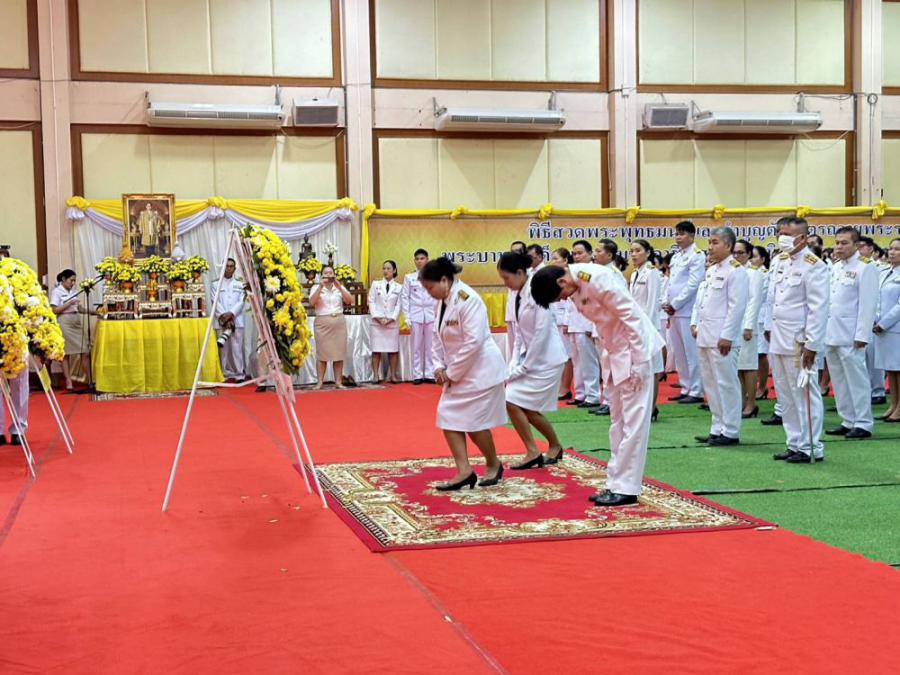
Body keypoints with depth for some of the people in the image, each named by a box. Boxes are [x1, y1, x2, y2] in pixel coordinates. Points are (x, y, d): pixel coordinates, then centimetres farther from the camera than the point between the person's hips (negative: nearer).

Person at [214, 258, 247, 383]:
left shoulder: (240, 284, 10)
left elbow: (241, 301, 1)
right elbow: (216, 302, 1)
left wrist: (231, 314, -12)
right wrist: (224, 316, -11)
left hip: (236, 320, 0)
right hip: (221, 321, 0)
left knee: (237, 348, -4)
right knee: (224, 348, 0)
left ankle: (239, 374, -1)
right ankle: (226, 374, 5)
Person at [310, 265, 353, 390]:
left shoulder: (340, 288, 13)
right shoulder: (316, 288, 6)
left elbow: (349, 301, -2)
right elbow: (311, 302, -10)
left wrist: (339, 287, -10)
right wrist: (321, 286, -14)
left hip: (339, 322, 2)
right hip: (322, 322, -2)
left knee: (339, 352, 2)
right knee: (322, 353, -5)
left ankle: (338, 381, 6)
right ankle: (319, 382, -2)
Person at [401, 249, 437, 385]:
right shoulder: (409, 277, 5)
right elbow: (404, 298, 3)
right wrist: (407, 318, -4)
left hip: (430, 315, 0)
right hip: (416, 316, 0)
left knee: (429, 346, 2)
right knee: (416, 347, 2)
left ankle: (429, 374, 8)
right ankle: (417, 375, 7)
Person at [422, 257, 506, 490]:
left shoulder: (467, 300, -22)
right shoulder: (444, 301, 7)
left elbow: (473, 342, -25)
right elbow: (438, 338, 13)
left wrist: (452, 373, -18)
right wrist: (439, 366, -2)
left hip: (479, 370, -9)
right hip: (456, 373, 9)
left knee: (474, 422, -2)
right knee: (448, 417, 2)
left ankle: (493, 466, 21)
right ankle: (464, 471, 5)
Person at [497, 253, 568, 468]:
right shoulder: (519, 295, 6)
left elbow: (541, 334, -21)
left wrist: (523, 367, -15)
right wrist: (514, 365, 3)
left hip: (546, 359, -8)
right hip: (530, 357, 8)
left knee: (513, 401, -11)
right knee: (526, 408, 9)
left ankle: (533, 452, 0)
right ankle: (554, 447, 26)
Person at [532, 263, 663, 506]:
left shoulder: (597, 278, -23)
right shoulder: (576, 289, 4)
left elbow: (631, 316, -22)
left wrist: (636, 362, -21)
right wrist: (605, 354, 11)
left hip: (634, 348, -10)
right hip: (614, 351, 10)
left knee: (633, 420, -5)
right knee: (617, 420, 12)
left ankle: (626, 488, -2)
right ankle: (616, 484, 18)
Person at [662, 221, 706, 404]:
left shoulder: (697, 255, -7)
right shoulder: (676, 256, 17)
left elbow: (693, 284, -13)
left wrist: (675, 304, -12)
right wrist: (667, 302, 6)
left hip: (687, 311, -8)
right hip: (674, 311, 8)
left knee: (691, 351, -5)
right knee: (679, 353, 11)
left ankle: (696, 391, 0)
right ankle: (686, 388, 18)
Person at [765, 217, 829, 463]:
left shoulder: (813, 266, -11)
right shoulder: (781, 261, 13)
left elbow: (819, 309, -15)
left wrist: (811, 345, -17)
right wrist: (770, 329, 14)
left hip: (798, 342, -8)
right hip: (778, 341, 8)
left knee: (804, 395, -2)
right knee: (786, 397, 13)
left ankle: (811, 448, 6)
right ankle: (795, 444, 22)